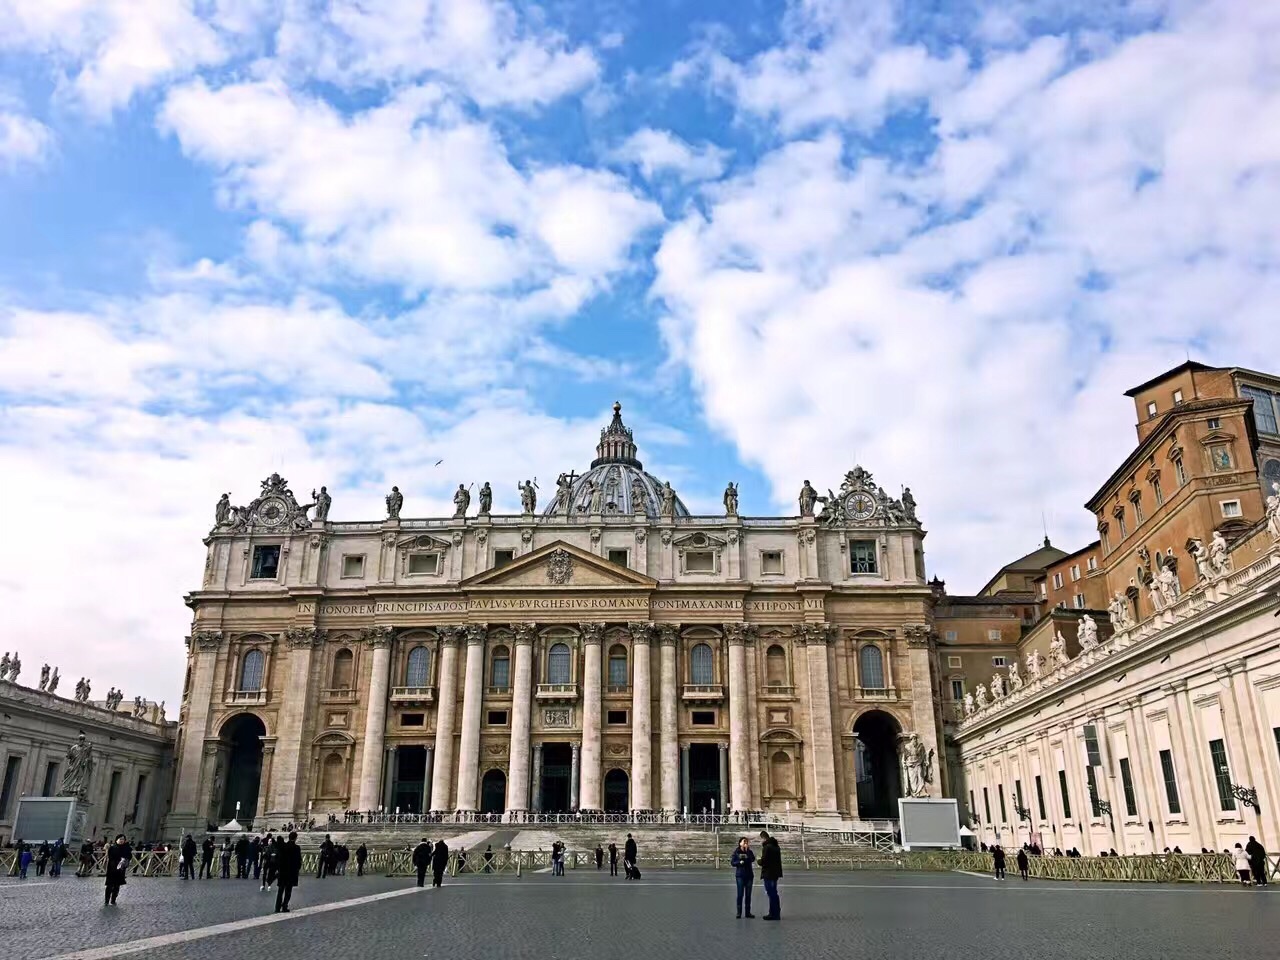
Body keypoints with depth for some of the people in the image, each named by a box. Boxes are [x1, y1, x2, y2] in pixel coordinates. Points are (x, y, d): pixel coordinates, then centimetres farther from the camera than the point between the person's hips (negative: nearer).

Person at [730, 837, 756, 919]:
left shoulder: (749, 851, 5)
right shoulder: (736, 852, 0)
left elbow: (753, 859, -14)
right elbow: (732, 863, -3)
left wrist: (748, 849, -17)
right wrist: (739, 862, -19)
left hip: (749, 875, 3)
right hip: (740, 876, -3)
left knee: (748, 895, 7)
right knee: (740, 894, -4)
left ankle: (748, 912, 14)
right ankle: (739, 912, 3)